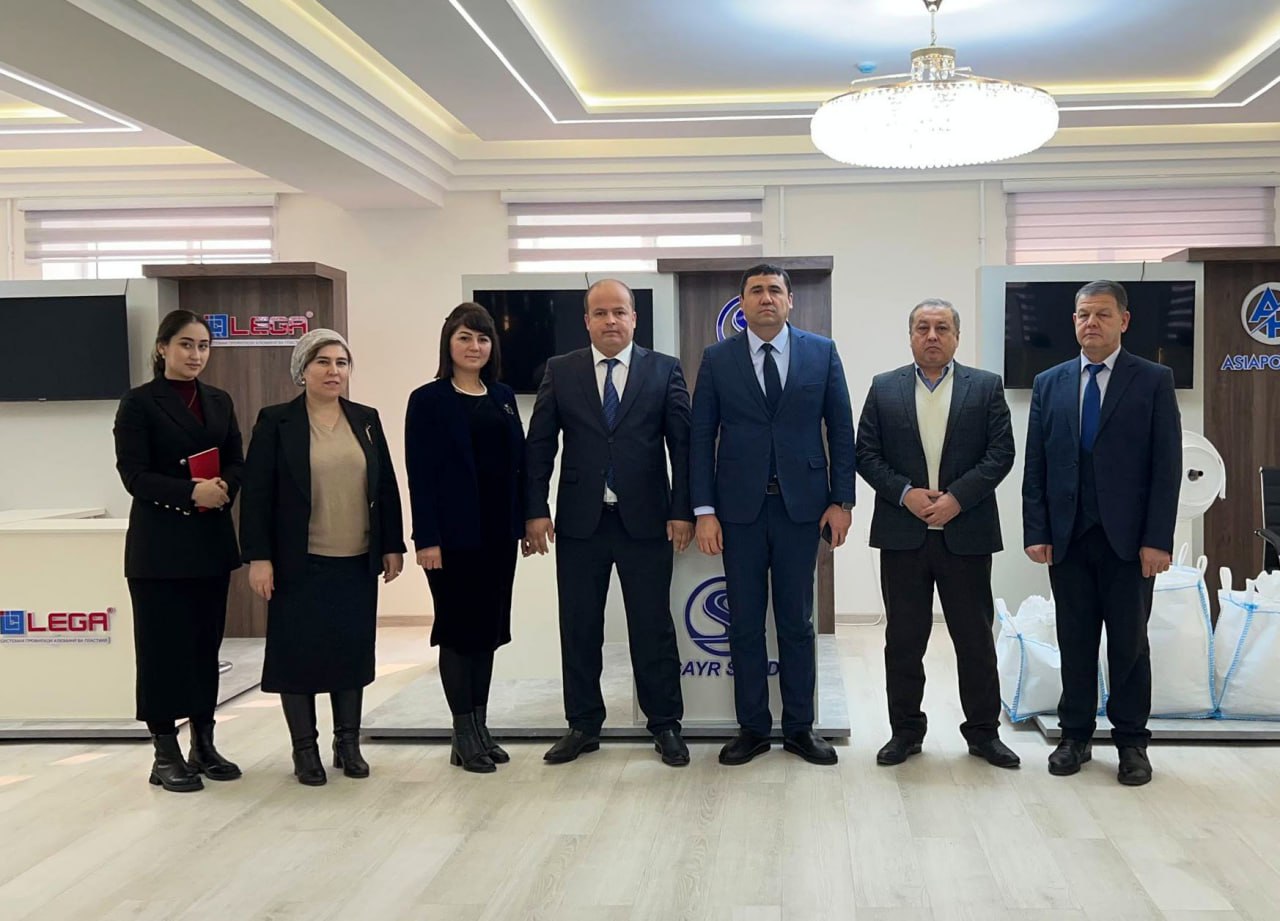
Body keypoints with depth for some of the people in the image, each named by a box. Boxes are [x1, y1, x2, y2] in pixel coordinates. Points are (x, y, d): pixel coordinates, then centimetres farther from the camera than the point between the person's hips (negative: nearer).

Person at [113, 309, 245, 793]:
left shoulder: (219, 401, 12)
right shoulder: (139, 402, -4)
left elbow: (237, 462, 11)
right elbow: (134, 473, -10)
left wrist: (223, 488, -11)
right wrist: (190, 492, -22)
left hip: (211, 540, 5)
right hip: (159, 544, -5)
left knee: (206, 643, 9)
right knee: (163, 645, 0)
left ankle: (204, 745, 19)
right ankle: (165, 753, 9)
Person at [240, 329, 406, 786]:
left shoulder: (366, 420, 9)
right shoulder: (276, 422, -3)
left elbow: (386, 487, 11)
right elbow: (257, 494, -6)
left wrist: (392, 546, 7)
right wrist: (258, 557, -11)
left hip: (357, 562, 4)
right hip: (300, 563, -3)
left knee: (353, 650, 8)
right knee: (299, 653, 3)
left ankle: (348, 743, 22)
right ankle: (305, 749, 15)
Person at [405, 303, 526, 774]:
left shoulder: (504, 397, 11)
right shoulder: (428, 400, -4)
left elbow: (518, 462, 11)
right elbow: (419, 473, -9)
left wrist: (526, 520, 5)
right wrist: (426, 538, -15)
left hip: (498, 532, 5)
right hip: (454, 534, -5)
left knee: (488, 629, 11)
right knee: (457, 630, 3)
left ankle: (480, 727, 21)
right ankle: (464, 735, 12)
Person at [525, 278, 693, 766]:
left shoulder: (665, 370, 3)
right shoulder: (560, 371, 6)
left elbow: (683, 445, 1)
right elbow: (539, 446, 4)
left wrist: (682, 511, -6)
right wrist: (536, 511, -3)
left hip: (646, 520, -1)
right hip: (580, 521, 1)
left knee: (654, 627, 6)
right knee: (579, 628, 9)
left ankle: (666, 725, 18)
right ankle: (583, 725, 22)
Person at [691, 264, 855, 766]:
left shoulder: (822, 352, 4)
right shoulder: (717, 359, 3)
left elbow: (841, 429, 4)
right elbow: (701, 437, 2)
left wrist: (841, 500, -1)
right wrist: (704, 511, -5)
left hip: (802, 505, 0)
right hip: (740, 507, 0)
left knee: (797, 621, 8)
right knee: (744, 623, 6)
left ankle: (799, 727, 18)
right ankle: (752, 727, 17)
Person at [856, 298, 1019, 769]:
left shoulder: (986, 386, 5)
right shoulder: (884, 388, 7)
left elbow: (1001, 452, -2)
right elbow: (866, 453, 3)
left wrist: (957, 498, -13)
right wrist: (905, 493, -11)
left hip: (966, 533, 0)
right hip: (902, 534, 1)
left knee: (975, 637, 6)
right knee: (904, 638, 7)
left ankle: (983, 731, 19)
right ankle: (905, 729, 18)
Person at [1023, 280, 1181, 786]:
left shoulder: (1153, 381, 0)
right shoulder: (1049, 384, 8)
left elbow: (1167, 467, -4)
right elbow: (1035, 467, 7)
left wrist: (1157, 539, -10)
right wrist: (1035, 532, -1)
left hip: (1128, 539, -2)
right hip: (1067, 537, 2)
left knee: (1129, 643, 6)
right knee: (1075, 641, 9)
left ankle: (1131, 741, 18)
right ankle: (1075, 735, 20)